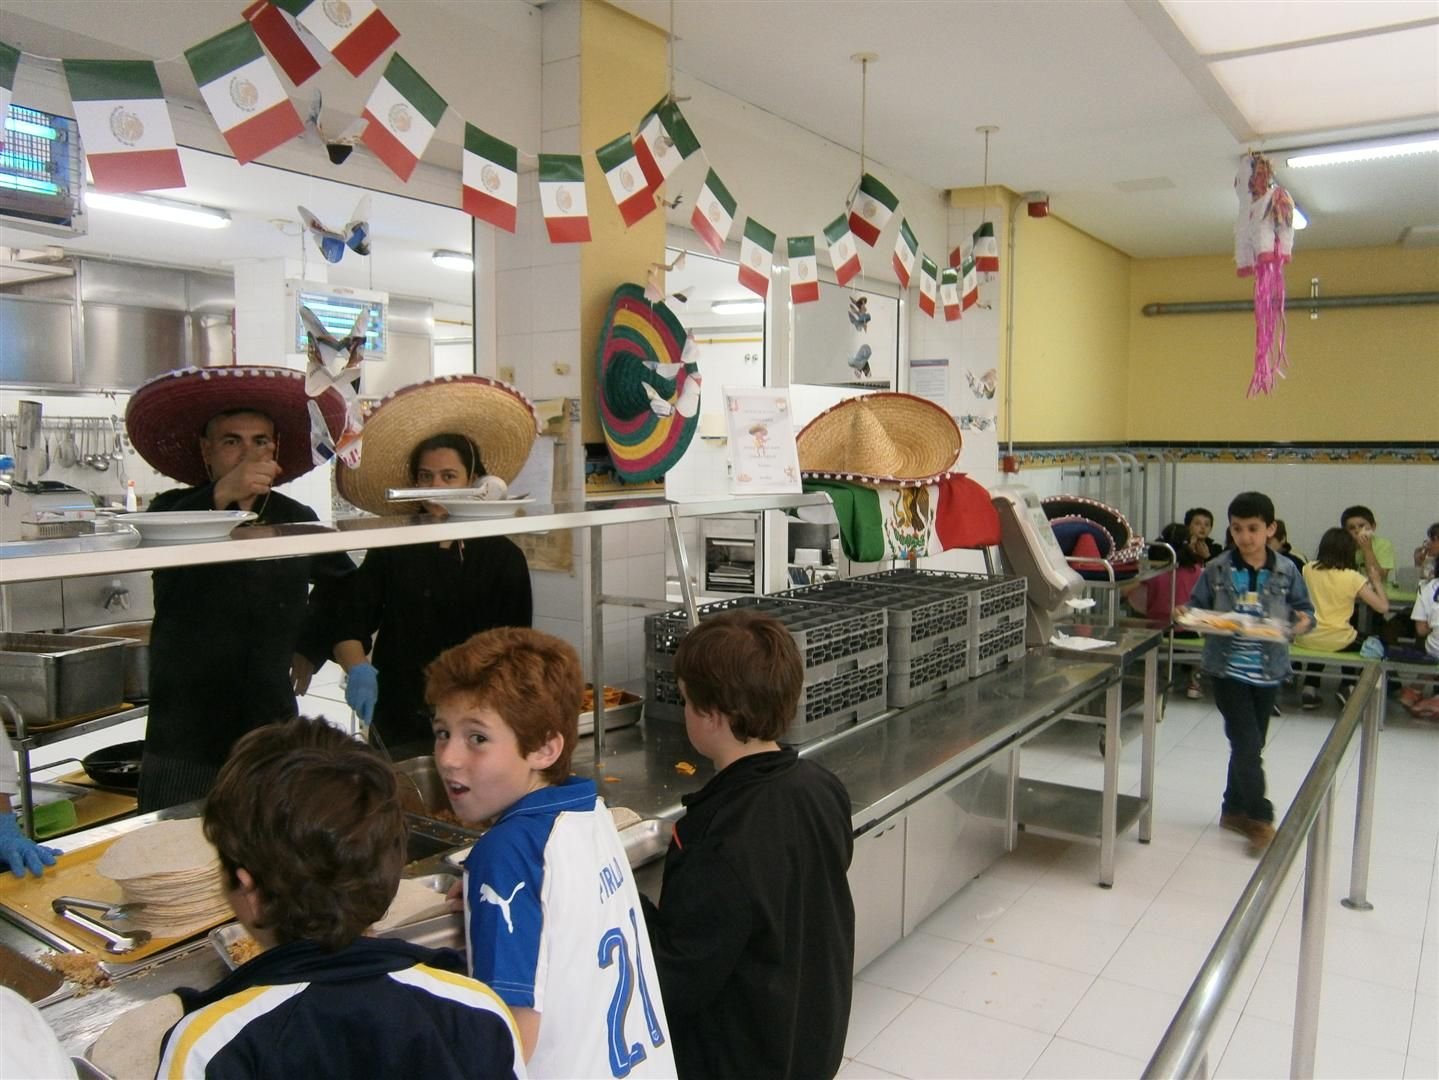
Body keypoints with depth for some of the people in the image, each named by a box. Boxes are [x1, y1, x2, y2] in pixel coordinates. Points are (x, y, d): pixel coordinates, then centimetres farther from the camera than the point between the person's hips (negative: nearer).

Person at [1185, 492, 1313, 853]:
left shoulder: (1286, 571, -1)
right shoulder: (1216, 570, -4)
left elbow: (1305, 610, 4)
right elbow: (1196, 607, 3)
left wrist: (1304, 620, -18)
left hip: (1268, 671, 3)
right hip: (1228, 669, -2)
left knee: (1251, 745, 13)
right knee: (1248, 743, -7)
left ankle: (1234, 810, 29)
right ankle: (1260, 818, 6)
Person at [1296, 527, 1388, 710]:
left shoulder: (1309, 569, -1)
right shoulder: (1353, 578, -12)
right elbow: (1383, 607, -13)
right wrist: (1376, 580, 1)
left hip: (1305, 638, 3)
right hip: (1336, 642, -2)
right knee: (1364, 641, 31)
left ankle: (1310, 687, 27)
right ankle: (1347, 686, 19)